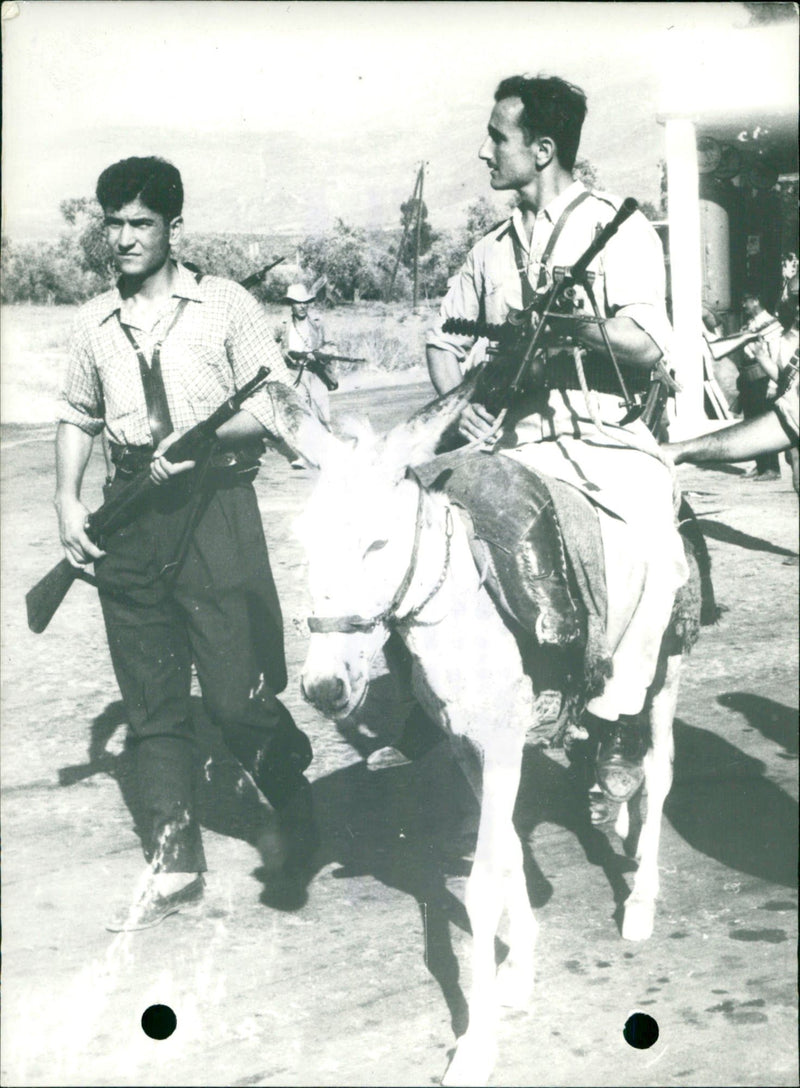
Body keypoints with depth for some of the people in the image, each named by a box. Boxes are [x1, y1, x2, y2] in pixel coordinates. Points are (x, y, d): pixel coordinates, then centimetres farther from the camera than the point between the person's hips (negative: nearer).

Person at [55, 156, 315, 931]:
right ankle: (173, 865, 15)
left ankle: (292, 808, 23)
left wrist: (200, 434, -18)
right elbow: (78, 415, 19)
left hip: (214, 504, -4)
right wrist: (68, 499, 5)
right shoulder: (95, 322, 12)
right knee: (150, 700, 6)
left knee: (236, 692, -5)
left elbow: (276, 405, -3)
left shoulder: (224, 305, 1)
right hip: (130, 517, 4)